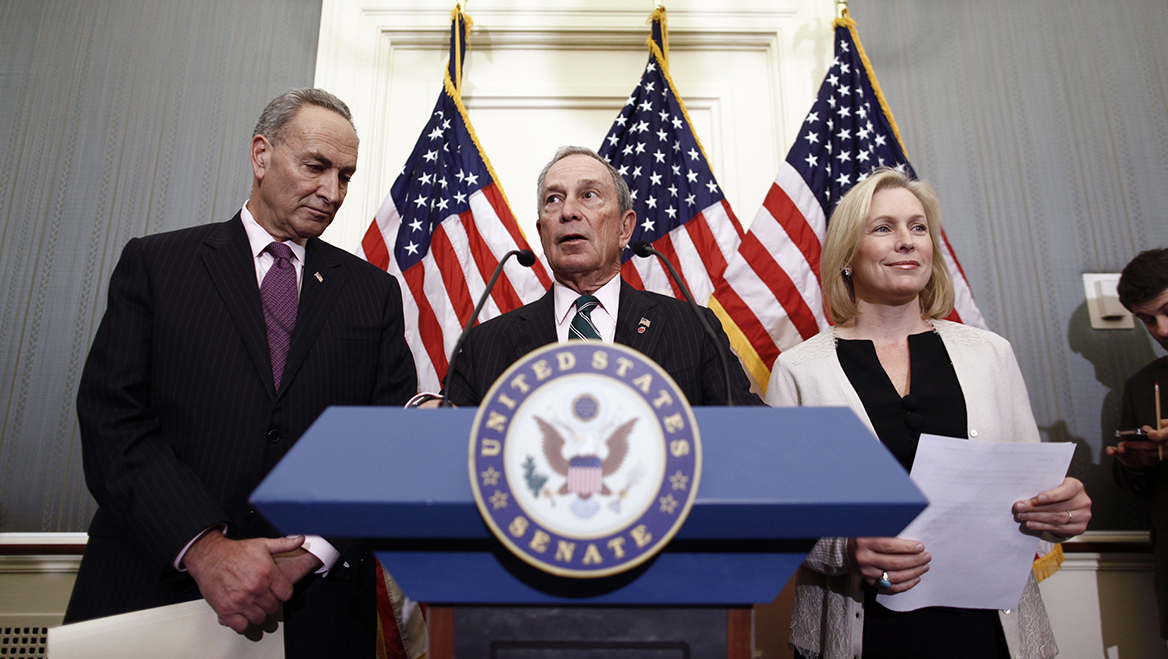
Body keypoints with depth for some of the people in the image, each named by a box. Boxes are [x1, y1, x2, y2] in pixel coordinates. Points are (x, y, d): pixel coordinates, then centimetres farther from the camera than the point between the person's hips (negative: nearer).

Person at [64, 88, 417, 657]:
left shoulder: (374, 291, 7)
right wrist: (203, 547, -16)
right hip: (155, 583, -1)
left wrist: (311, 554, -13)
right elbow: (112, 419, -5)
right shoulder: (154, 263, 4)